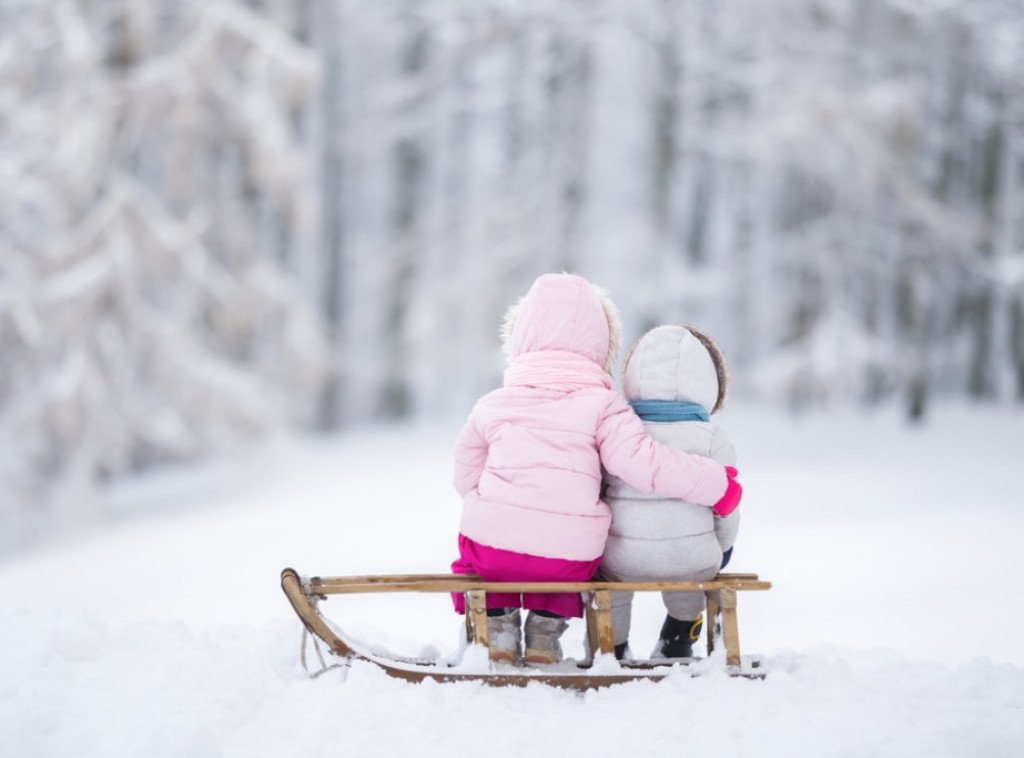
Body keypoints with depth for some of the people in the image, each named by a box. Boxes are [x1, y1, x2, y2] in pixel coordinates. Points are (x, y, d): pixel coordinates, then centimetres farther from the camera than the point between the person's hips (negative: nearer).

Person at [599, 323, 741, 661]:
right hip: (691, 559, 0)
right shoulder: (712, 438, -2)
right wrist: (722, 546, 23)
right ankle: (676, 647, 41)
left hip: (621, 560, 0)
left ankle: (613, 649, 37)